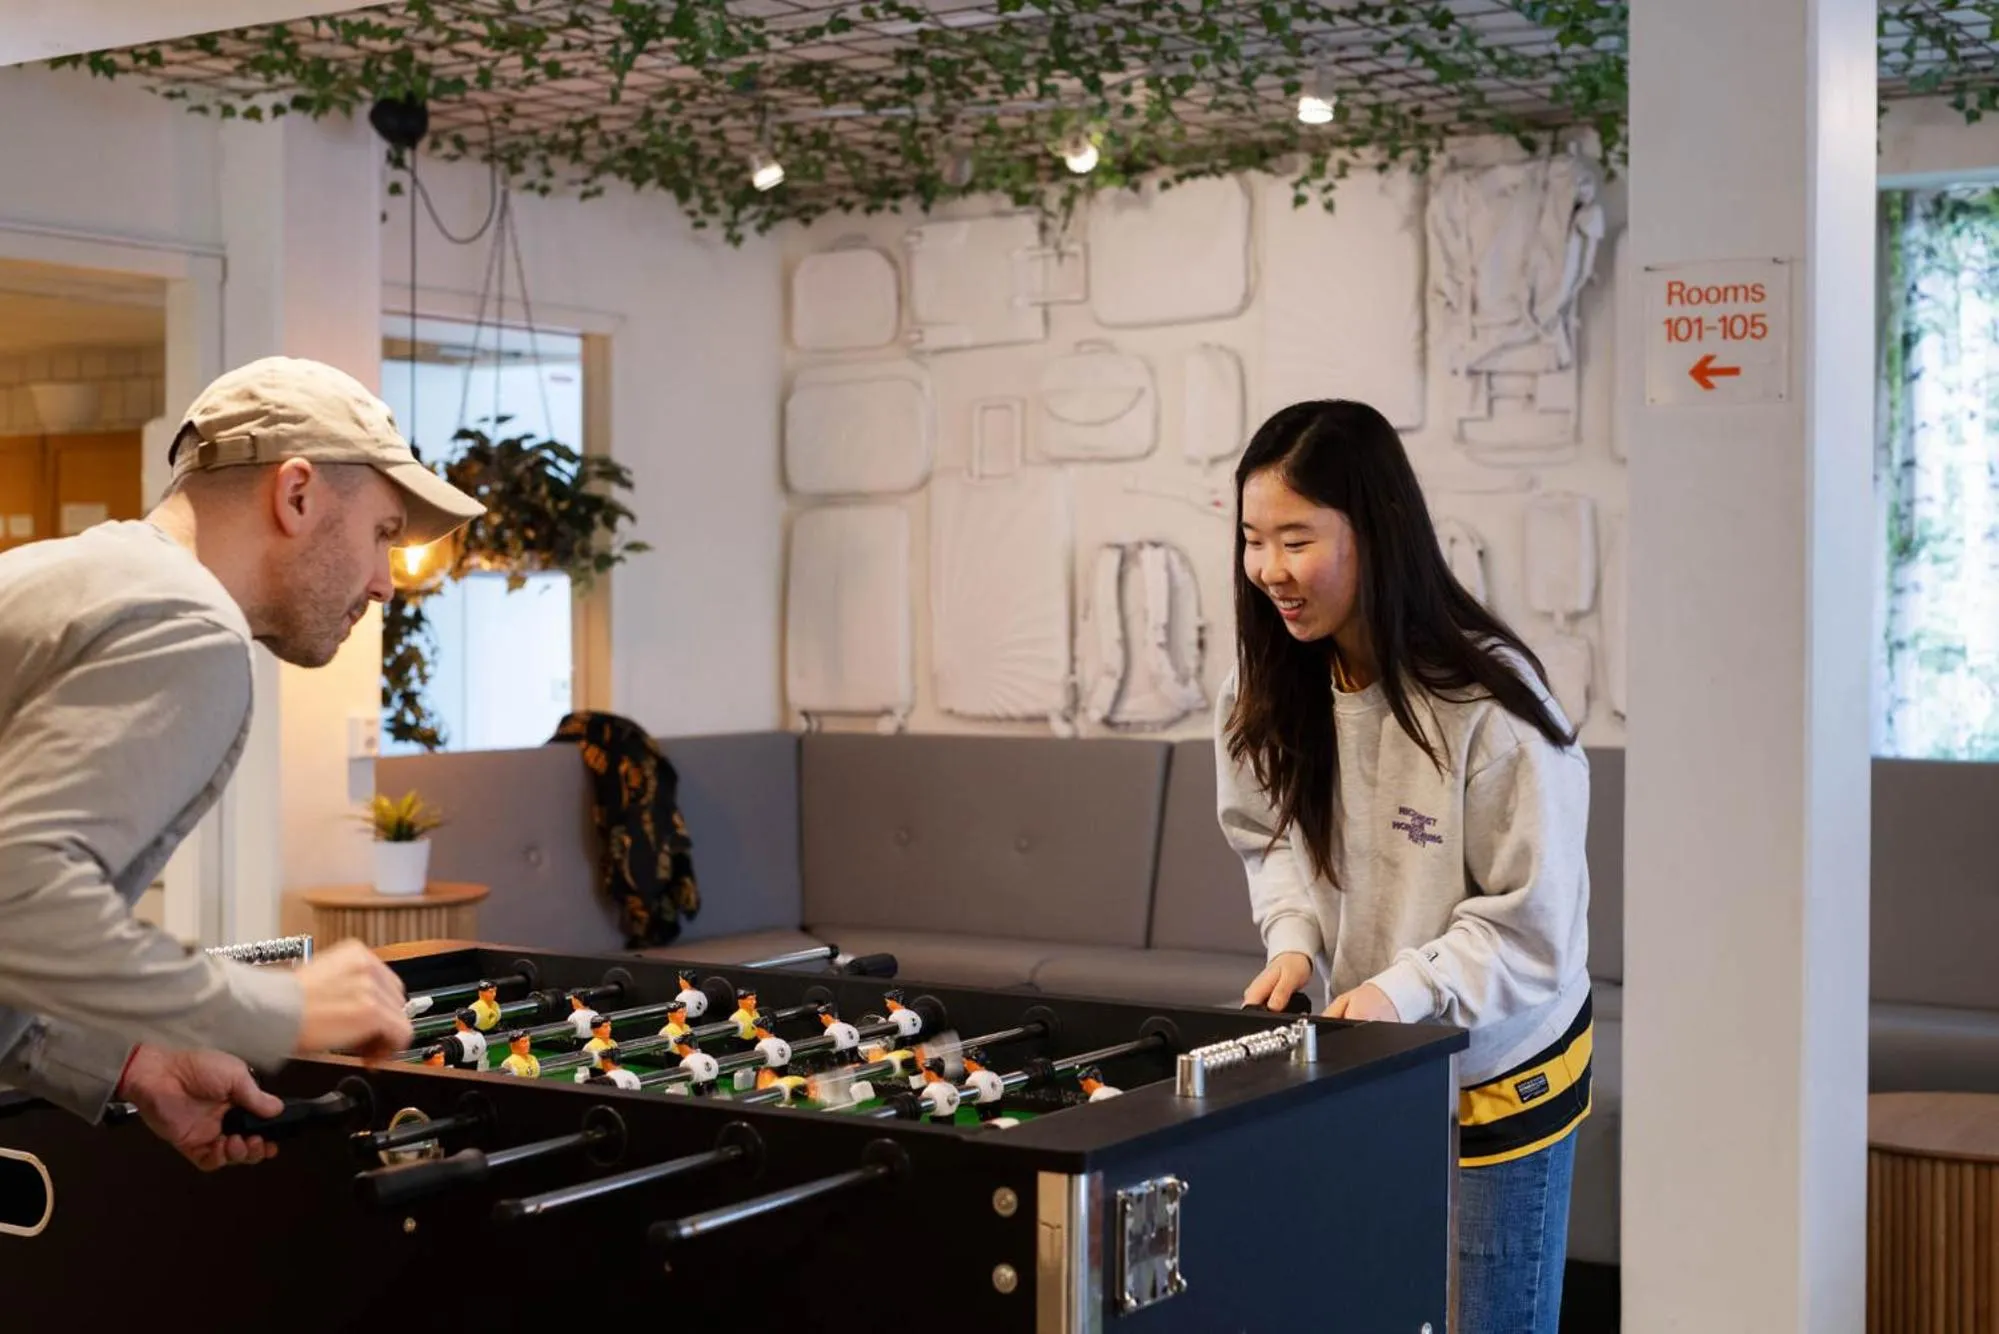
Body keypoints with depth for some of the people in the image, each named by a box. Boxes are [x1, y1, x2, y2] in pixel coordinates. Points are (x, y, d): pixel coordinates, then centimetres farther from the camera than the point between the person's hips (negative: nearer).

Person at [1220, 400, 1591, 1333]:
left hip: (1497, 1074, -5)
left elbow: (1533, 923, -20)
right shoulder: (1270, 689, -8)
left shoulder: (1488, 703, -27)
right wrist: (1295, 941, -10)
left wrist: (1401, 990, -31)